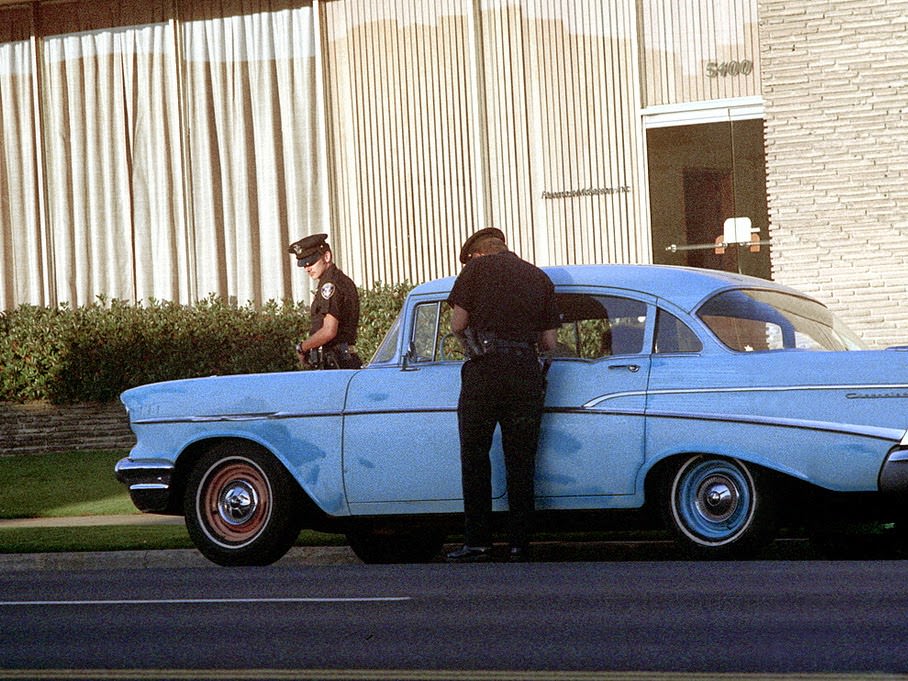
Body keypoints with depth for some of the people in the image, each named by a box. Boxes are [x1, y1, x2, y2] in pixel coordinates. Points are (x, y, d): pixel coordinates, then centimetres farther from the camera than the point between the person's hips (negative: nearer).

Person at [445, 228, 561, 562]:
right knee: (521, 460, 8)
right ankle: (520, 544, 8)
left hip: (485, 369, -3)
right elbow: (550, 342, 12)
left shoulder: (476, 267, 6)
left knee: (475, 457, 4)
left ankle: (477, 542, 1)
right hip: (527, 372, 3)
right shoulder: (540, 278, 16)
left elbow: (458, 323, 1)